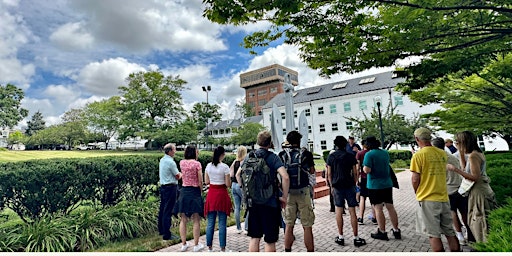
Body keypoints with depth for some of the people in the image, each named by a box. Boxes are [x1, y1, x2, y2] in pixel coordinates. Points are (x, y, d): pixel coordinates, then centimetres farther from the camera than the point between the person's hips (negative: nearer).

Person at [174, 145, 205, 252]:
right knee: (196, 220, 6)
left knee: (183, 220, 13)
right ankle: (196, 245, 14)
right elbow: (200, 181, -11)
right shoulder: (197, 164, -11)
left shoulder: (181, 163, 2)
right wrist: (201, 191, 6)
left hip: (184, 192, 5)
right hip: (194, 192, -5)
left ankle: (184, 244, 22)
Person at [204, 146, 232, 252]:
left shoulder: (208, 166, 1)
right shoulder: (225, 167, -13)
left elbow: (206, 182, 8)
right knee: (222, 224, 4)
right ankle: (222, 248, 11)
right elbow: (228, 184, -11)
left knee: (210, 223, 12)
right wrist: (228, 178, 8)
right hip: (222, 194, -4)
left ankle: (209, 248, 21)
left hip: (211, 194, 5)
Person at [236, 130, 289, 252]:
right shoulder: (273, 157, -10)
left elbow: (238, 175, 12)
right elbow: (285, 177, -21)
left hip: (252, 202, 5)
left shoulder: (249, 156, 4)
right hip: (270, 202, -4)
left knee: (254, 238, 17)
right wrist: (284, 197, -9)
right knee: (270, 240, 8)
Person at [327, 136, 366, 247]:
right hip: (349, 186, -1)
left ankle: (340, 237, 14)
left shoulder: (331, 157, 1)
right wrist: (355, 183, 14)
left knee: (339, 211, 8)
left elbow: (329, 174, 2)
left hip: (337, 186, 1)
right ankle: (356, 238, 11)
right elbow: (355, 172, -1)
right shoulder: (350, 156, -2)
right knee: (352, 212, 4)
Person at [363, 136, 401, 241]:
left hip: (375, 185, -6)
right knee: (390, 207, 13)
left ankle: (382, 232, 9)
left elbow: (367, 170, -21)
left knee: (378, 208, 2)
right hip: (387, 184, 7)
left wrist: (364, 167, -1)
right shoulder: (385, 153, 8)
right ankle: (396, 231, 21)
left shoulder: (369, 154, -15)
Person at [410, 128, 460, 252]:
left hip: (427, 199, -6)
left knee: (433, 234, 3)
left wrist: (417, 193, 5)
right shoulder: (443, 153, 5)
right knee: (450, 232, 16)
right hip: (444, 197, 6)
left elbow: (415, 179, -13)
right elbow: (442, 173, 17)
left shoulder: (418, 155, -13)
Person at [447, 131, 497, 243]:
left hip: (479, 192, -9)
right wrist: (461, 154, 12)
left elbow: (475, 177, -23)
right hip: (483, 190, 9)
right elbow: (465, 168, 18)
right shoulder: (478, 153, 9)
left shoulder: (473, 156, -19)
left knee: (481, 224, 1)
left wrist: (455, 169, -23)